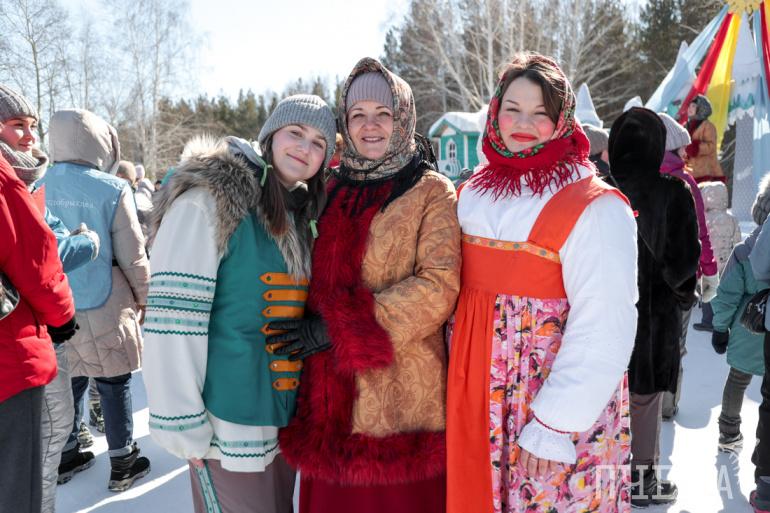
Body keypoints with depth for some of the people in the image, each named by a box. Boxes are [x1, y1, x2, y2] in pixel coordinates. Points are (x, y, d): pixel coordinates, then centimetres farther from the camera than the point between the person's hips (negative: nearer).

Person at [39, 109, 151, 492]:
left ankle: (66, 457, 34)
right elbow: (133, 258, -9)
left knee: (67, 383, 18)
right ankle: (122, 465, 20)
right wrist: (143, 298, 7)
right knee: (114, 386, 8)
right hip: (104, 307, -4)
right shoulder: (112, 190, -14)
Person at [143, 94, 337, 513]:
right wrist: (182, 422, -18)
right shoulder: (208, 200, -14)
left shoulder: (306, 215, 9)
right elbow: (173, 317, -19)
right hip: (229, 422, -7)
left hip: (288, 416, 7)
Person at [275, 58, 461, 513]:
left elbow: (438, 287, -13)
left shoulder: (431, 191, -2)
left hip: (401, 394, -4)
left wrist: (343, 326, -16)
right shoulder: (335, 190, 13)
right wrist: (313, 329, 3)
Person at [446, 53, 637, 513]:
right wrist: (458, 379, 10)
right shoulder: (473, 194, 6)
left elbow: (602, 332, -17)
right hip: (476, 395, 5)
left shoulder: (595, 208, -13)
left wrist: (553, 426, -18)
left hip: (559, 404, -5)